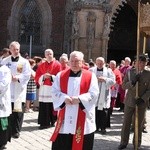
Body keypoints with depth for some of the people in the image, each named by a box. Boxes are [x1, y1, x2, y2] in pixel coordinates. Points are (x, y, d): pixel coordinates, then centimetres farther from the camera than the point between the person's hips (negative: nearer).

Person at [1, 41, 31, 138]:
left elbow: (27, 75, -5)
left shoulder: (24, 62, 3)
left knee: (18, 111, 0)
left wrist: (18, 78, -18)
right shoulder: (5, 61, 8)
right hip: (7, 90, 1)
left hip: (19, 90, -1)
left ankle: (16, 130, 12)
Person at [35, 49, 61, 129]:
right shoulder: (41, 65, 13)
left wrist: (51, 77, -15)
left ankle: (52, 121, 8)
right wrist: (43, 77, -10)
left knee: (53, 106, -5)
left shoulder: (57, 65, 3)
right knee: (43, 107, -1)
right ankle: (44, 123, 4)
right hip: (44, 89, 3)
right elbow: (37, 77, 9)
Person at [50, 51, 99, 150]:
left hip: (82, 118, -1)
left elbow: (94, 93, -6)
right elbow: (55, 91, 4)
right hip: (65, 117, 2)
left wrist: (79, 99, -18)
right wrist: (64, 98, -15)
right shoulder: (61, 75, 8)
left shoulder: (90, 76, 2)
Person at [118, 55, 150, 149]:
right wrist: (132, 82, -20)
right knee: (126, 123, 5)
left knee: (139, 124, 10)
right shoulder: (129, 72, 1)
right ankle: (124, 142, 17)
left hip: (142, 102, -1)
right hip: (130, 101, 1)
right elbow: (124, 86, -2)